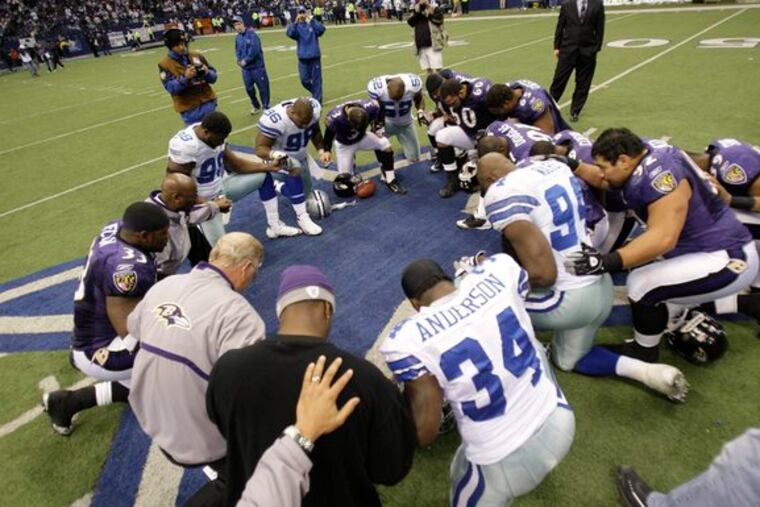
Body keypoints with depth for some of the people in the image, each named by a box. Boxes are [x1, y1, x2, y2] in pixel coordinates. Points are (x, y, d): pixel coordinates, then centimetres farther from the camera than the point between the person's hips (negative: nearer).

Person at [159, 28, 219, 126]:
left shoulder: (197, 56, 5)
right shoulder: (165, 65, -5)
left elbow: (213, 77, 7)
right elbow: (171, 88, -14)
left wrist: (207, 72, -16)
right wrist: (185, 77, -28)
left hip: (208, 103, 4)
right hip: (189, 109, -4)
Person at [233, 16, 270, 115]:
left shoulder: (251, 34, -13)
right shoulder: (237, 37, 9)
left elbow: (254, 50, -21)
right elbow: (237, 51, 14)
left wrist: (245, 60, -16)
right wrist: (240, 60, -5)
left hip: (257, 66, -6)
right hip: (245, 68, 7)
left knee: (263, 87, 0)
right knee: (249, 88, 13)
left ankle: (266, 107, 14)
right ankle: (256, 106, 32)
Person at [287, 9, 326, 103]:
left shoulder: (312, 25, 1)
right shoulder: (297, 27, 4)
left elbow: (321, 29, -19)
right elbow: (290, 33, -16)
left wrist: (312, 20, -27)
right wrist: (296, 22, -26)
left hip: (314, 57, -2)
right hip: (303, 58, 2)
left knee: (316, 79, 0)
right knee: (304, 80, 3)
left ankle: (317, 100, 8)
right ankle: (315, 92, 29)